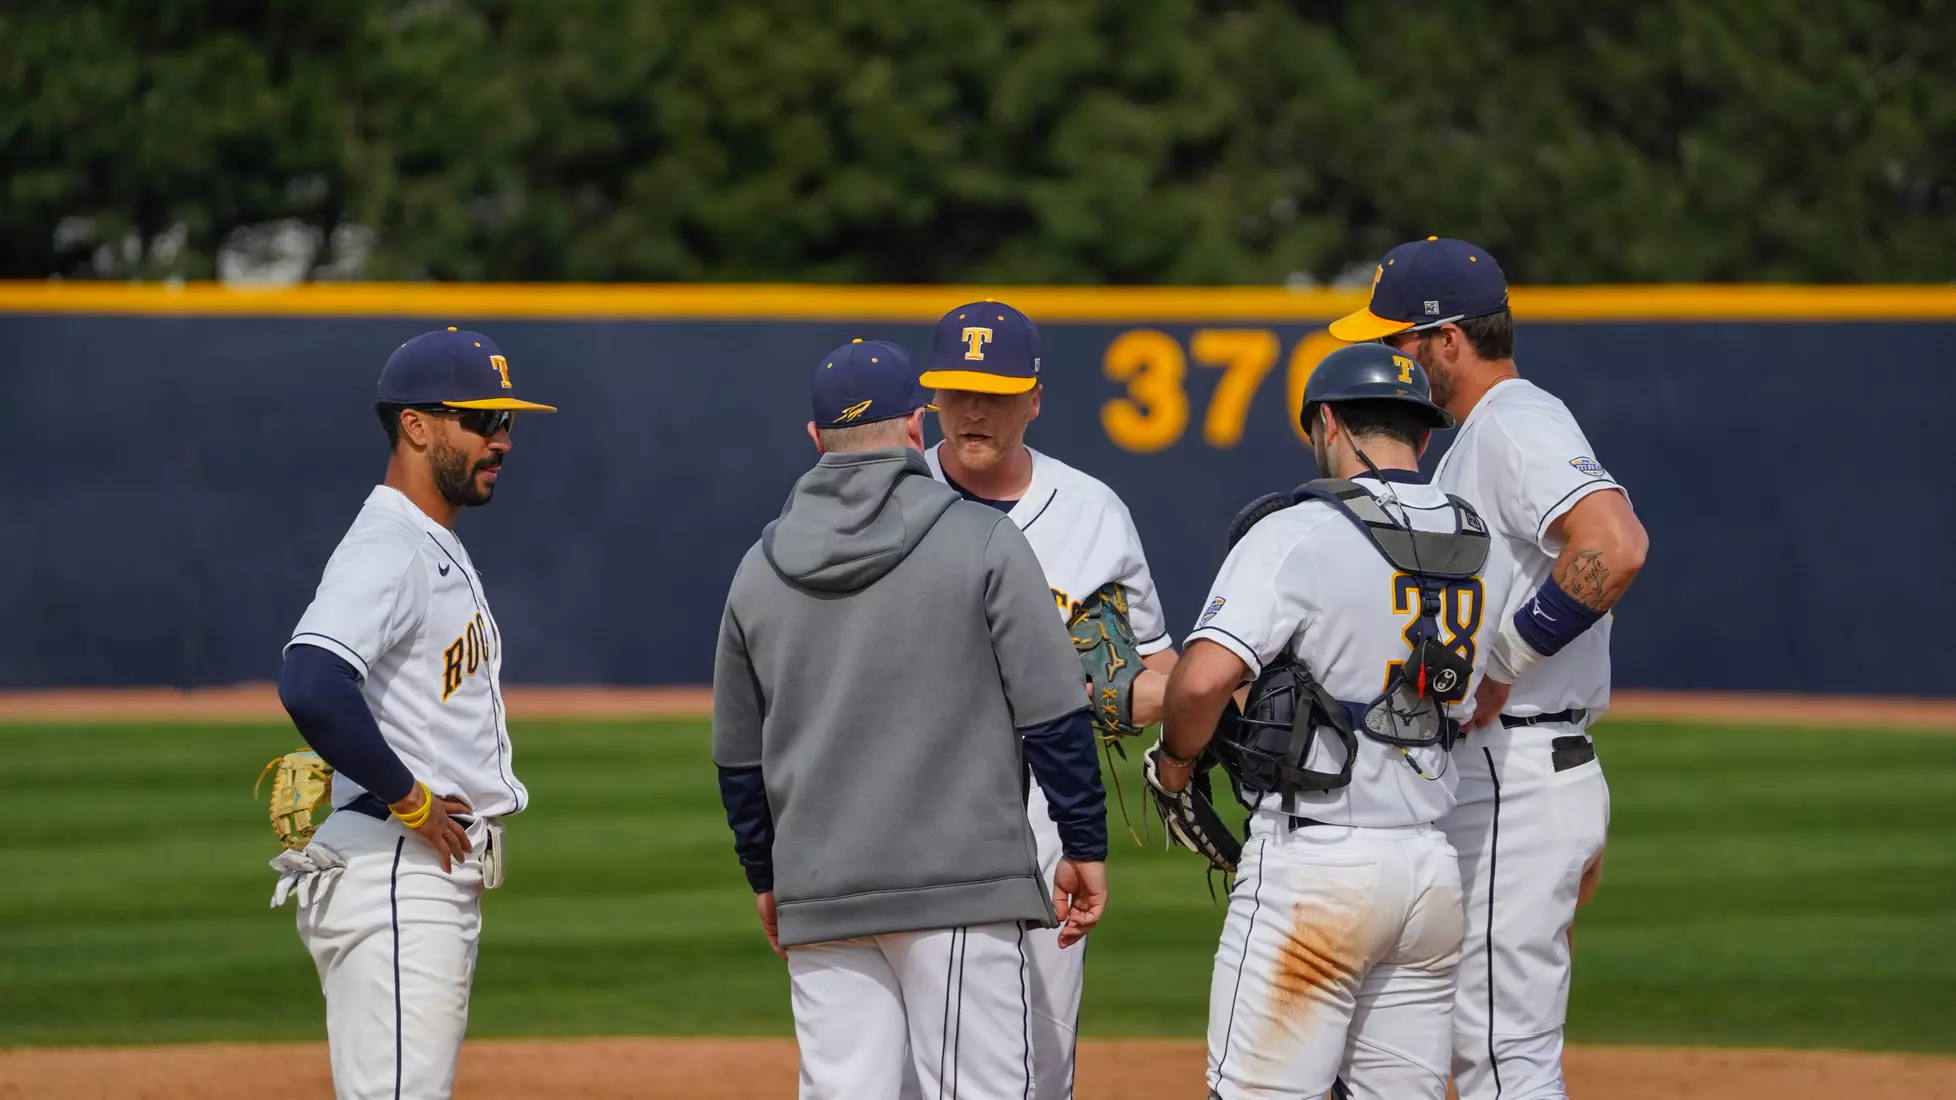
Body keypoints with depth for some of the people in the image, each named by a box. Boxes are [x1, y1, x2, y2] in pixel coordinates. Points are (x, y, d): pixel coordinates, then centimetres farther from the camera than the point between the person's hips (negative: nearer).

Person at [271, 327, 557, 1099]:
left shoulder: (439, 551, 19)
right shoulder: (387, 550, -14)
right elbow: (311, 687, -31)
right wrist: (410, 798, -21)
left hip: (443, 877, 11)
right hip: (390, 877, -11)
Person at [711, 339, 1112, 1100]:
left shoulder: (760, 570, 9)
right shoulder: (981, 543, -3)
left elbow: (738, 754, 16)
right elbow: (1053, 715, -6)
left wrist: (766, 876, 28)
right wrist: (1084, 846, 2)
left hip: (818, 896, 4)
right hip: (962, 885, -4)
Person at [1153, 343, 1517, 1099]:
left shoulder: (1299, 531, -10)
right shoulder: (1481, 551, 10)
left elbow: (1204, 678, -20)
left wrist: (1174, 758, -1)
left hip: (1316, 862, -7)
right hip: (1437, 866, 7)